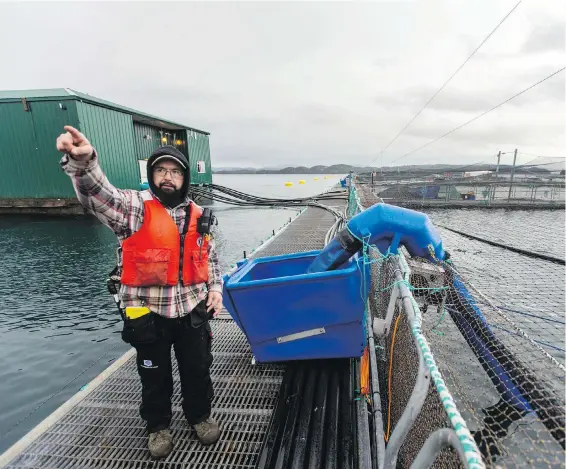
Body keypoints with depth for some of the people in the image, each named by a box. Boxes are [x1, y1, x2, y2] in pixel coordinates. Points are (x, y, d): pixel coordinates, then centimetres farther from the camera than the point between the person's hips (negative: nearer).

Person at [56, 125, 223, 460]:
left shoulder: (197, 215, 3)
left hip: (192, 310, 3)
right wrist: (83, 160, -48)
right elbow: (97, 193, -29)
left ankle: (200, 416, 44)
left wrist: (215, 288, 3)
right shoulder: (135, 207, -8)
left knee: (198, 370, 18)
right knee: (155, 374, 18)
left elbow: (210, 257, 14)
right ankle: (158, 425, 43)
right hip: (149, 313, -2)